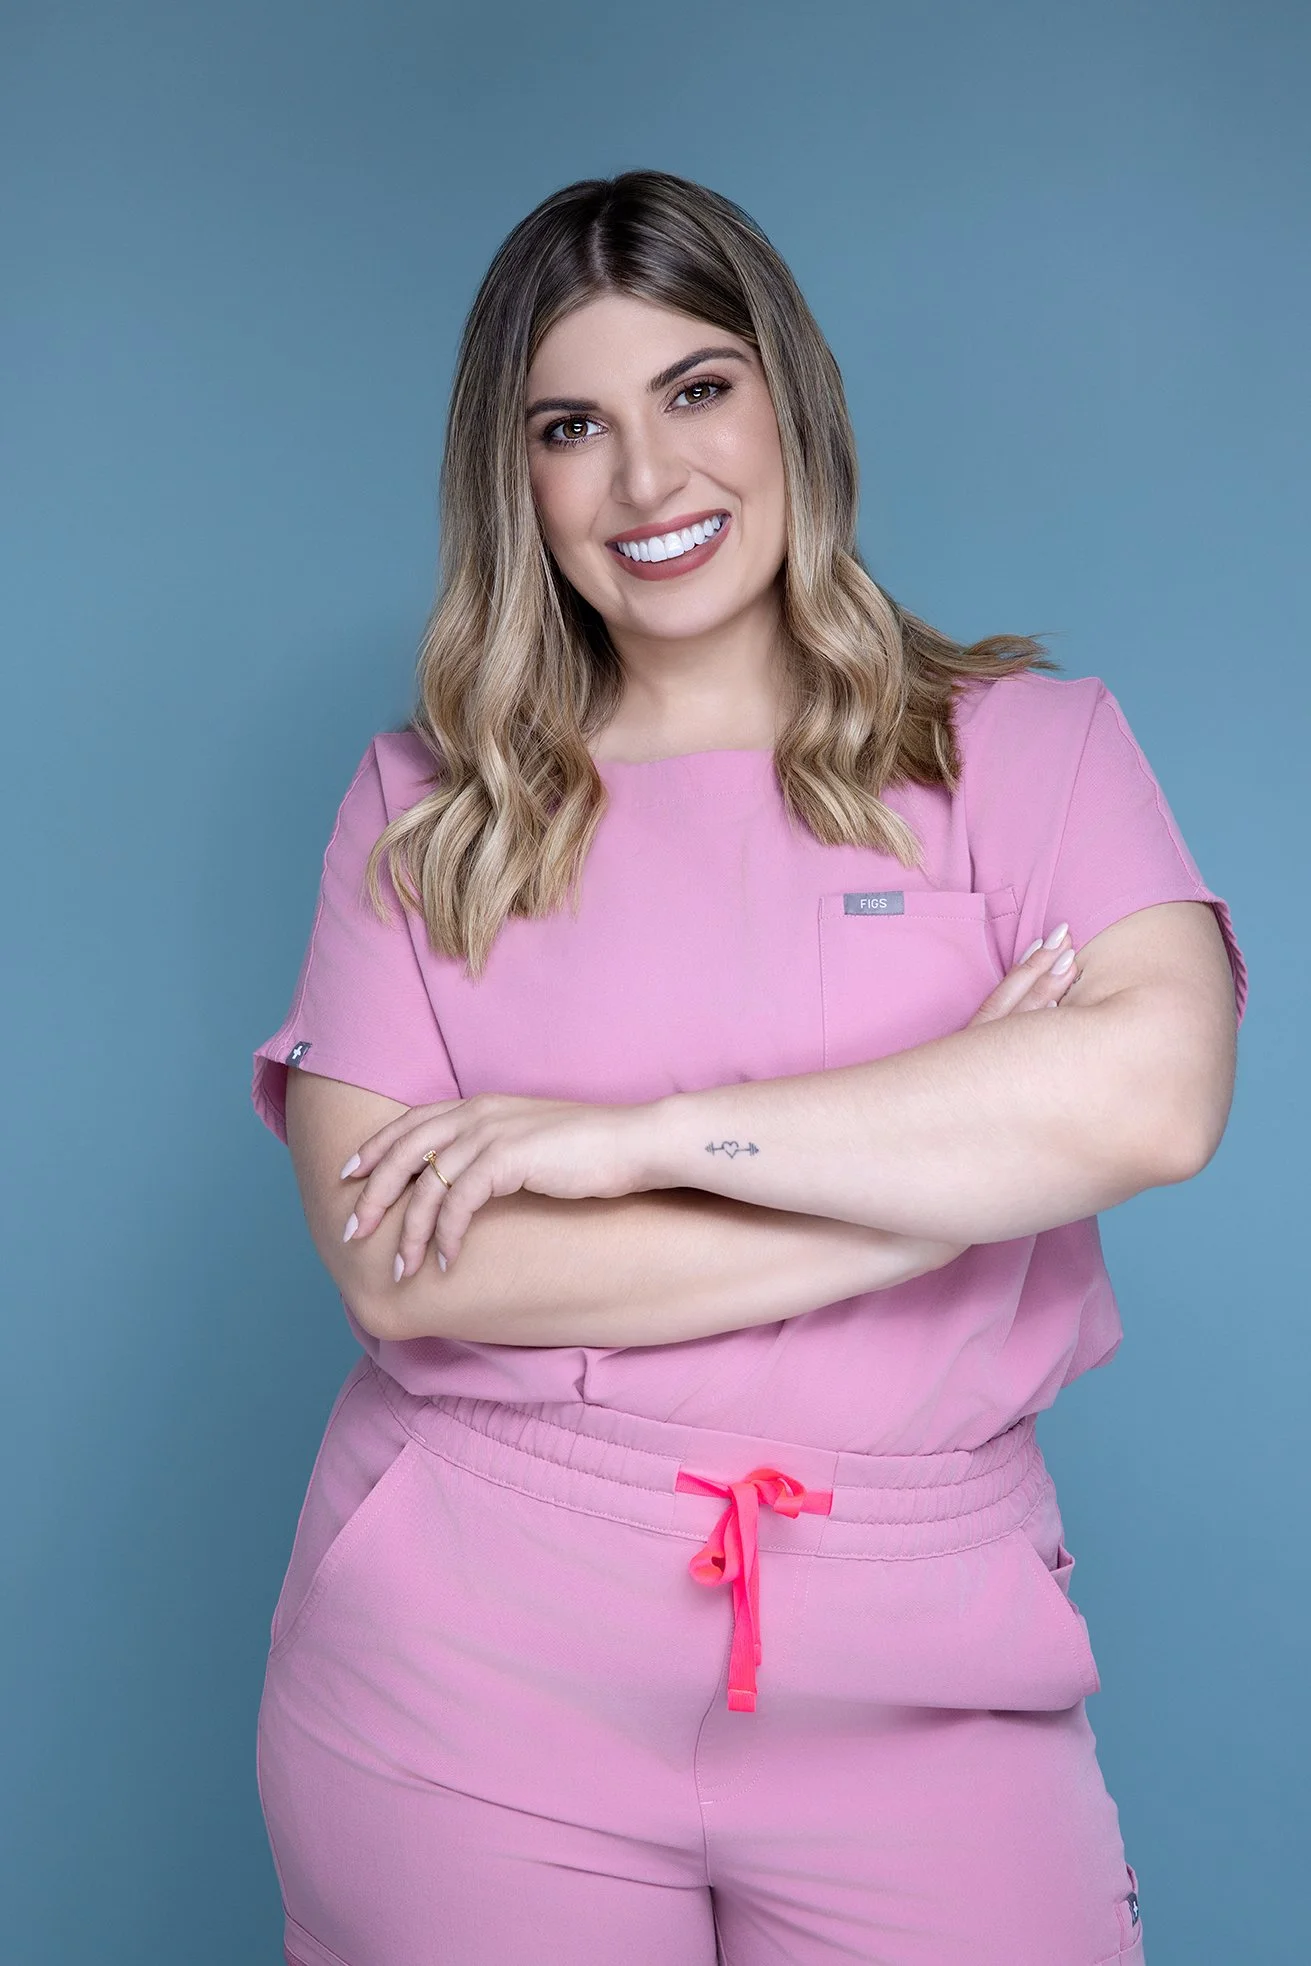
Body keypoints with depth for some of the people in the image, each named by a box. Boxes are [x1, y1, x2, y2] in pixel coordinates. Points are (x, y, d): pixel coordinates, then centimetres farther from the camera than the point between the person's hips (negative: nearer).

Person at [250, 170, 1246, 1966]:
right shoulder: (424, 807, 2)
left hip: (918, 1677, 0)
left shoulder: (1027, 745, 2)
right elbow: (397, 1267, -11)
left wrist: (636, 1133, -17)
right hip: (471, 1664, 1)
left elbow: (1158, 1092, -17)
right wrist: (953, 1156, -13)